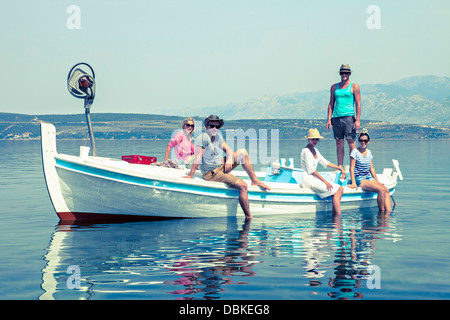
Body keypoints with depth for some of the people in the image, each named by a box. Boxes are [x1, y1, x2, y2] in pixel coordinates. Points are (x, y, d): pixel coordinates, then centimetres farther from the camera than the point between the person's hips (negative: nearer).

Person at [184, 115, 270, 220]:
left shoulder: (218, 136, 7)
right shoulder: (203, 138, -18)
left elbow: (229, 150, 14)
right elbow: (197, 159, -23)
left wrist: (229, 159, -9)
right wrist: (189, 177, -24)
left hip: (221, 166, 9)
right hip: (211, 173, -9)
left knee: (243, 152, 4)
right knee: (242, 186, -23)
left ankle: (255, 181, 13)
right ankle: (249, 217, -22)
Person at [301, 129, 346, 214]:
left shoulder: (314, 149, 16)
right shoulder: (306, 151, -12)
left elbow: (324, 162, 20)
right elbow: (311, 170, -16)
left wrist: (340, 168, 11)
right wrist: (325, 181, -18)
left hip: (315, 178, 9)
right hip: (308, 179, -9)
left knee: (340, 189, -4)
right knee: (336, 191, -18)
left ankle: (333, 214, -9)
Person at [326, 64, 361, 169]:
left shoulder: (354, 87, 3)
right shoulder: (334, 87, 16)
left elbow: (358, 104, -2)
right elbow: (331, 104, 16)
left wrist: (357, 120, -11)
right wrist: (329, 119, 6)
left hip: (349, 117, -4)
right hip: (336, 117, 4)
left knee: (351, 143, -6)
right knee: (339, 143, 4)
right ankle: (340, 167, 7)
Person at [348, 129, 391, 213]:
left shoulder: (369, 152, 13)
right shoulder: (355, 152, -6)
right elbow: (352, 168, -11)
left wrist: (377, 181, 12)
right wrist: (353, 183, -21)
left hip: (369, 178, 7)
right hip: (359, 179, -7)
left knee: (386, 190, -18)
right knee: (381, 190, -26)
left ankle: (388, 212, -24)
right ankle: (381, 212, -15)